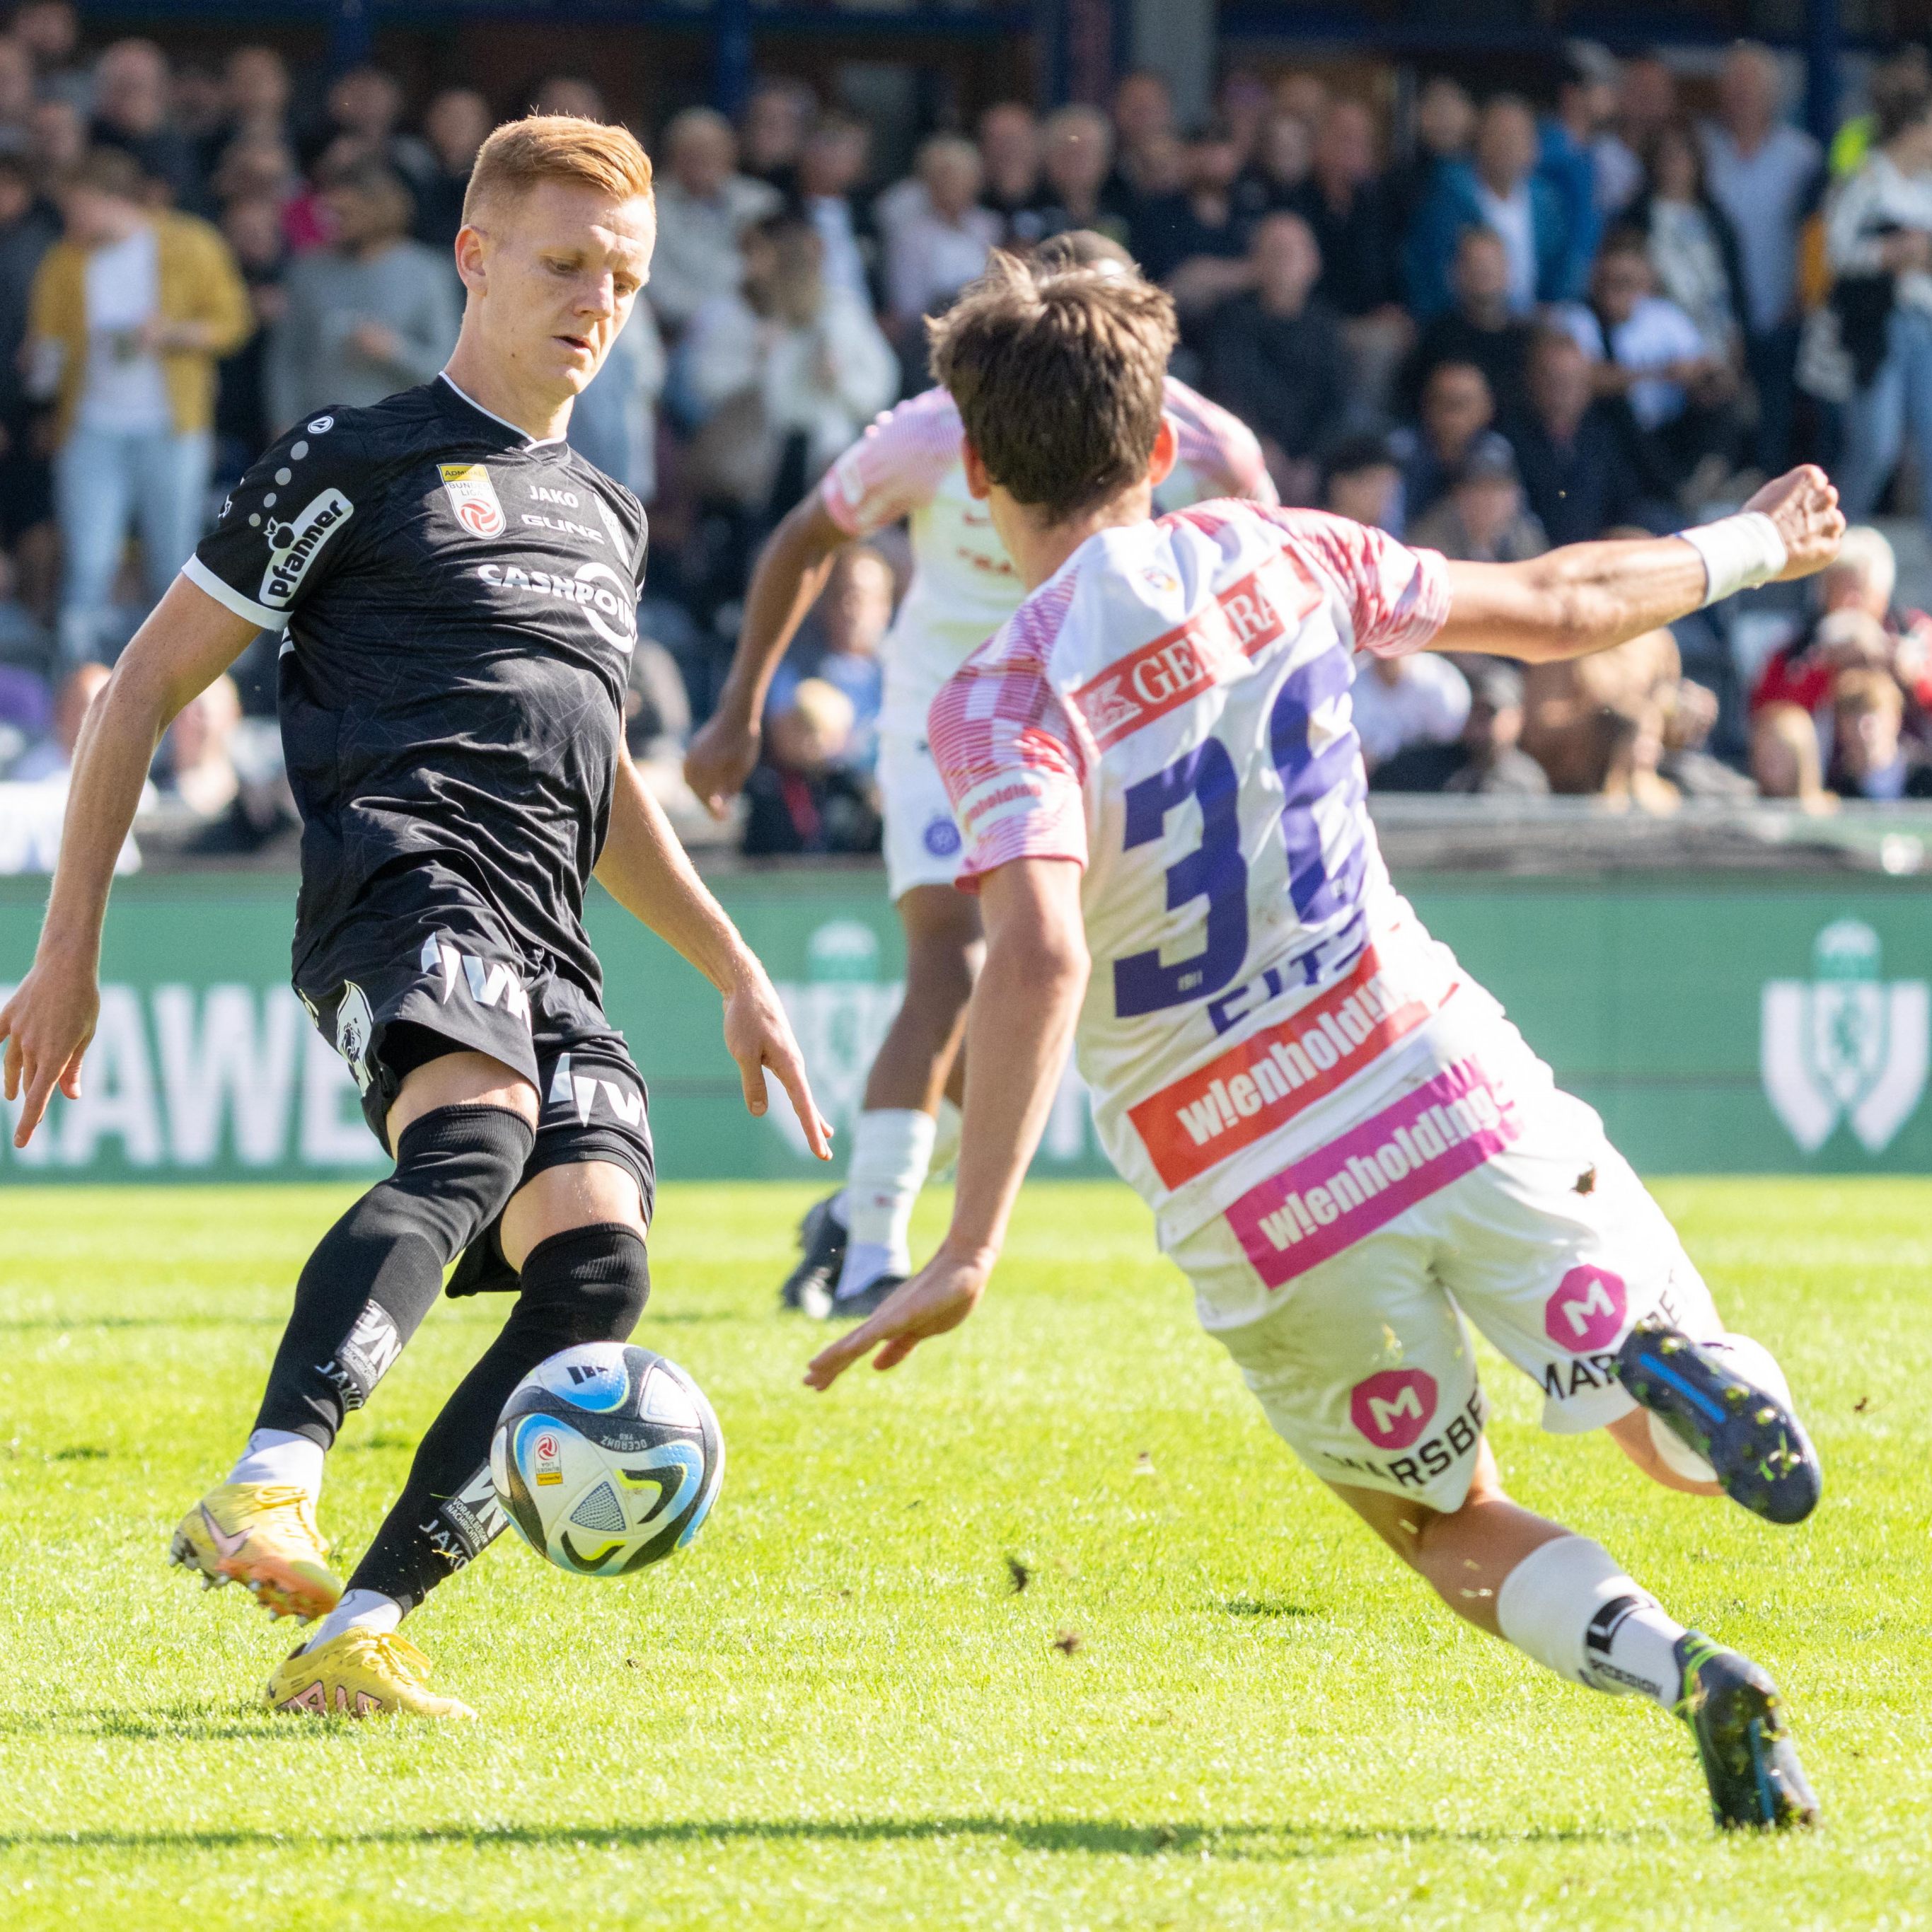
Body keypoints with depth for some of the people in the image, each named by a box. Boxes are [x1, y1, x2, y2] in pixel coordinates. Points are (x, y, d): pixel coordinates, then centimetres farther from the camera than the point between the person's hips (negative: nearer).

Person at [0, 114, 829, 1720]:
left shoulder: (607, 521, 30)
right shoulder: (360, 462, 10)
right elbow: (144, 693, 10)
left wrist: (736, 970, 34)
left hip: (547, 949, 7)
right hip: (403, 880, -7)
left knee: (597, 1257, -18)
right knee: (475, 1136, -37)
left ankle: (356, 1633, -18)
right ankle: (266, 1496, -52)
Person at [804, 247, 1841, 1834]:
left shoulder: (1006, 698, -12)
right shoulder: (1274, 559, 2)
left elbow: (1038, 956, -28)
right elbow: (1560, 608, 15)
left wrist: (971, 1251, -31)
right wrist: (1745, 549, 34)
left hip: (1259, 1211, -2)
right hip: (1446, 1082, 2)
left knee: (1454, 1533, 20)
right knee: (1687, 1444, 16)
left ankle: (1685, 1677, -11)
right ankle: (1685, 1372, -23)